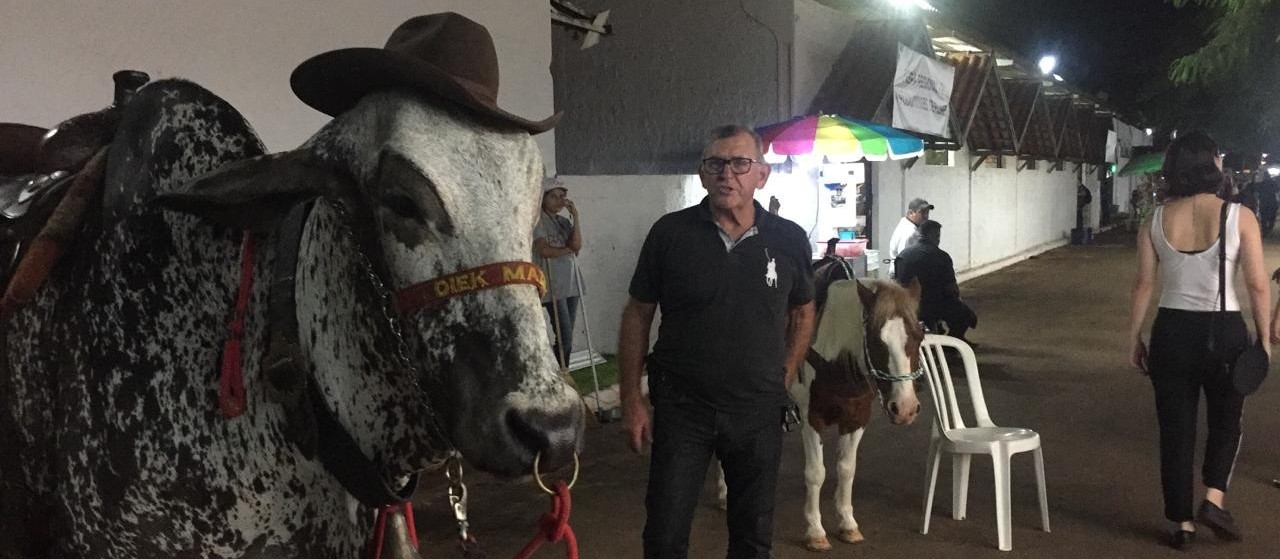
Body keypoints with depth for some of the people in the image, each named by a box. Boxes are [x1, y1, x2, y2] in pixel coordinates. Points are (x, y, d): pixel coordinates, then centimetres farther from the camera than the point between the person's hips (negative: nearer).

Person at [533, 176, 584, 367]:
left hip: (571, 284, 6)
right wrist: (568, 250, -1)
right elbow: (544, 250, -16)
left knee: (568, 338, 6)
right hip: (553, 286, -6)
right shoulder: (538, 221, -5)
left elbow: (577, 245, -1)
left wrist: (575, 216, -4)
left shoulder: (565, 221, 14)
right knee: (564, 337, -11)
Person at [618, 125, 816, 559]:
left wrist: (785, 378, 6)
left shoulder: (789, 240, -3)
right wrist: (631, 400, -3)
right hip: (681, 408, -1)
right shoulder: (670, 233, -7)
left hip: (759, 411, 2)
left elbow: (802, 313, 13)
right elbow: (637, 316, -1)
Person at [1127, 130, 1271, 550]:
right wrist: (1264, 336, 4)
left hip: (1172, 331, 2)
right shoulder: (1239, 216, -9)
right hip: (1224, 330, -2)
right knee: (1225, 420, 21)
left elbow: (1144, 285, 0)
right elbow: (1257, 285, -8)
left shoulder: (1155, 221, -2)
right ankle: (1214, 499, 6)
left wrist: (1134, 338, 8)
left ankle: (1182, 523, 16)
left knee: (1176, 428, 10)